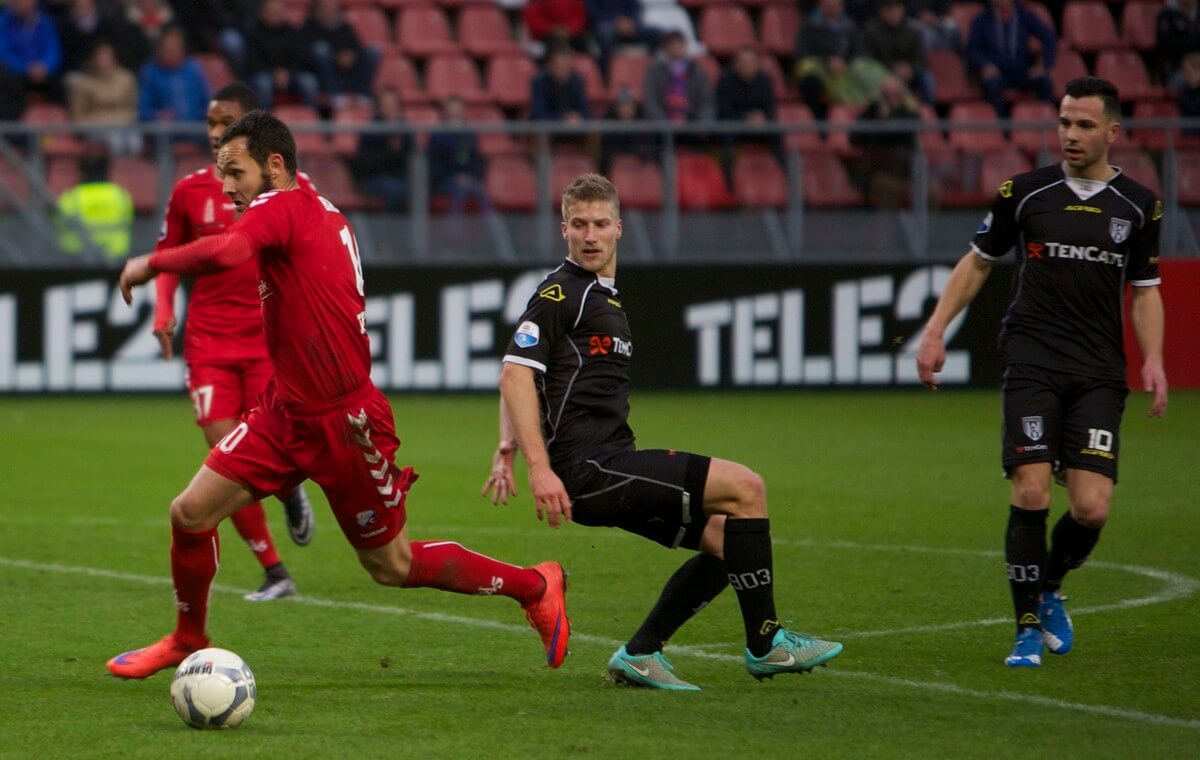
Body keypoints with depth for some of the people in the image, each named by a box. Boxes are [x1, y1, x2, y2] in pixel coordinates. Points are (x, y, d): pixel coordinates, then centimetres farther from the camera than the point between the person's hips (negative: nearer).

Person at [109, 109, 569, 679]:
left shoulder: (282, 207, -18)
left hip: (342, 425, -9)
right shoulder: (323, 213, 9)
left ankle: (536, 586, 23)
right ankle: (188, 641, 20)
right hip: (287, 414, 9)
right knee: (191, 513, 0)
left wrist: (153, 263, -25)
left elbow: (227, 251, -39)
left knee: (392, 566, 6)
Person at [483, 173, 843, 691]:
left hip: (608, 468, 10)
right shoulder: (560, 293, -7)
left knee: (724, 540, 8)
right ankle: (764, 644, -5)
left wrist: (508, 448, 16)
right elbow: (515, 375, -16)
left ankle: (639, 655, 9)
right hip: (588, 468, -10)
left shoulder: (604, 296, 22)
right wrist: (540, 467, -23)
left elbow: (519, 377, 28)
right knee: (744, 487, -11)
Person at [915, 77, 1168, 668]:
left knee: (1091, 507, -9)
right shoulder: (1027, 192, 3)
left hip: (1099, 374, 1)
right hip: (1032, 364, -1)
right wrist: (935, 331, 8)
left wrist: (1153, 359, 2)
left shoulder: (1138, 206, 8)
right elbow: (979, 262, 15)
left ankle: (1050, 589, 22)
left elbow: (1145, 291, 16)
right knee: (1032, 494, -15)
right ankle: (1028, 627, -2)